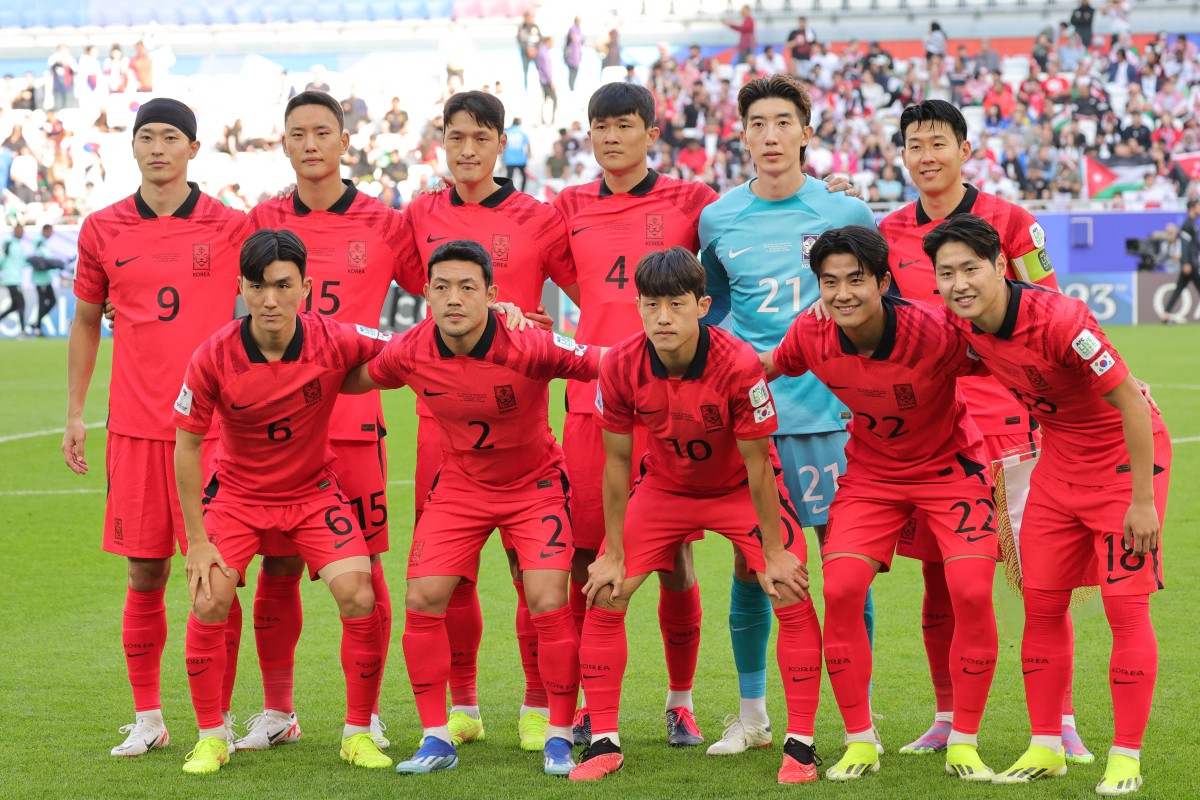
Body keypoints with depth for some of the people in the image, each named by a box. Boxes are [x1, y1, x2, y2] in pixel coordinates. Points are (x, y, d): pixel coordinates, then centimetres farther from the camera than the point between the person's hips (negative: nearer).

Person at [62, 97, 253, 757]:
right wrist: (74, 413, 12)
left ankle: (218, 719, 8)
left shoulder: (231, 228, 0)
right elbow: (86, 321, 16)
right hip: (134, 426, 2)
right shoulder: (102, 230, 7)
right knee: (145, 575, 4)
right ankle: (147, 719, 14)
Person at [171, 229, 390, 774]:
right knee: (209, 602, -16)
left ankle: (359, 734, 3)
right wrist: (198, 540, -12)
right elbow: (186, 446, -12)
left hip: (314, 491, 1)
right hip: (237, 493, -1)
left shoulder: (336, 343, -20)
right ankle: (211, 737, 4)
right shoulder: (214, 357, -22)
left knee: (359, 597, -15)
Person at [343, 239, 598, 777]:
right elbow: (357, 379, 6)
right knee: (422, 600, -7)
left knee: (549, 605, -14)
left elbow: (605, 366, -21)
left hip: (535, 484, -3)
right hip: (459, 485, 3)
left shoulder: (528, 348, -28)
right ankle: (436, 738, 7)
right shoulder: (411, 352, -16)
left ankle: (559, 737, 3)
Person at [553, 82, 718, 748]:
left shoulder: (689, 202, 5)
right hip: (591, 399, 2)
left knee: (675, 555, 0)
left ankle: (681, 702, 15)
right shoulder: (570, 208, 13)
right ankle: (590, 705, 12)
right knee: (586, 556, 0)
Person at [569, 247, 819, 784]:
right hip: (663, 487, 2)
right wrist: (613, 554, -7)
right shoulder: (620, 367, -24)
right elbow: (617, 462, -11)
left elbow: (758, 466, -21)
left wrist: (774, 554, -16)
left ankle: (800, 744, -4)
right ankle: (604, 742, 5)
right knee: (604, 595, -7)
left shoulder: (739, 366, -32)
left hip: (741, 489, -2)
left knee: (792, 595, -16)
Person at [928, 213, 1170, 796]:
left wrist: (1143, 501, -23)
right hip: (1058, 459, 7)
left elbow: (1131, 403, -25)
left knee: (1125, 604, -8)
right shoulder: (958, 325, -11)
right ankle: (1046, 748, 16)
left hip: (1126, 455, -7)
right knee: (1041, 603, 5)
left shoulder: (1059, 320, -31)